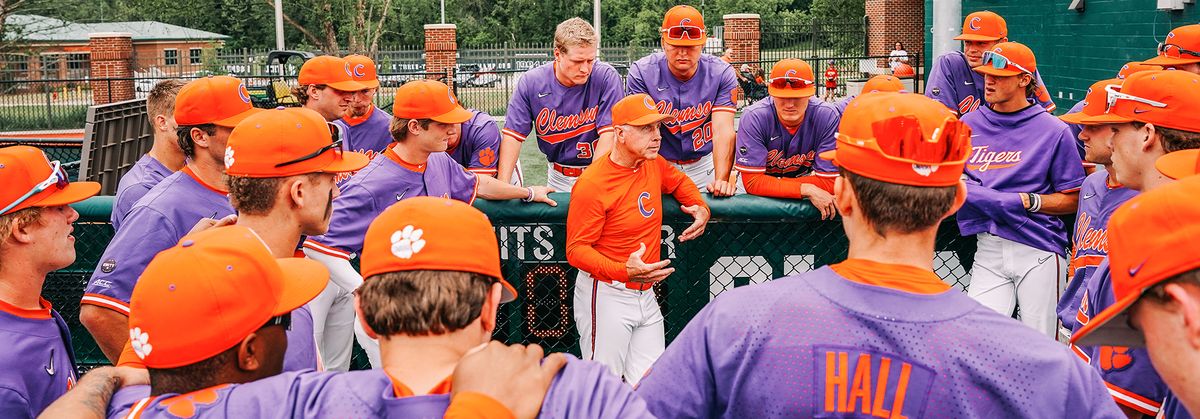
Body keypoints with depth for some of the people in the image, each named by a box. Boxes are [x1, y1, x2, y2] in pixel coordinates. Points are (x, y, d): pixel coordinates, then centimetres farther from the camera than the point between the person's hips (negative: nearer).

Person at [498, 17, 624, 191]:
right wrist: (502, 187, -16)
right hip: (557, 178, 3)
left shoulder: (606, 77, -11)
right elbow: (514, 135, -5)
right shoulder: (530, 82, -4)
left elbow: (609, 135, -15)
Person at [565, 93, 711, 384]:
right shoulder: (592, 184, -17)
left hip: (645, 294, 7)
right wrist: (624, 271, -31)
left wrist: (700, 207, 8)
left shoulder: (653, 164, 5)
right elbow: (576, 249, -17)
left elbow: (678, 180, 29)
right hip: (606, 295, -7)